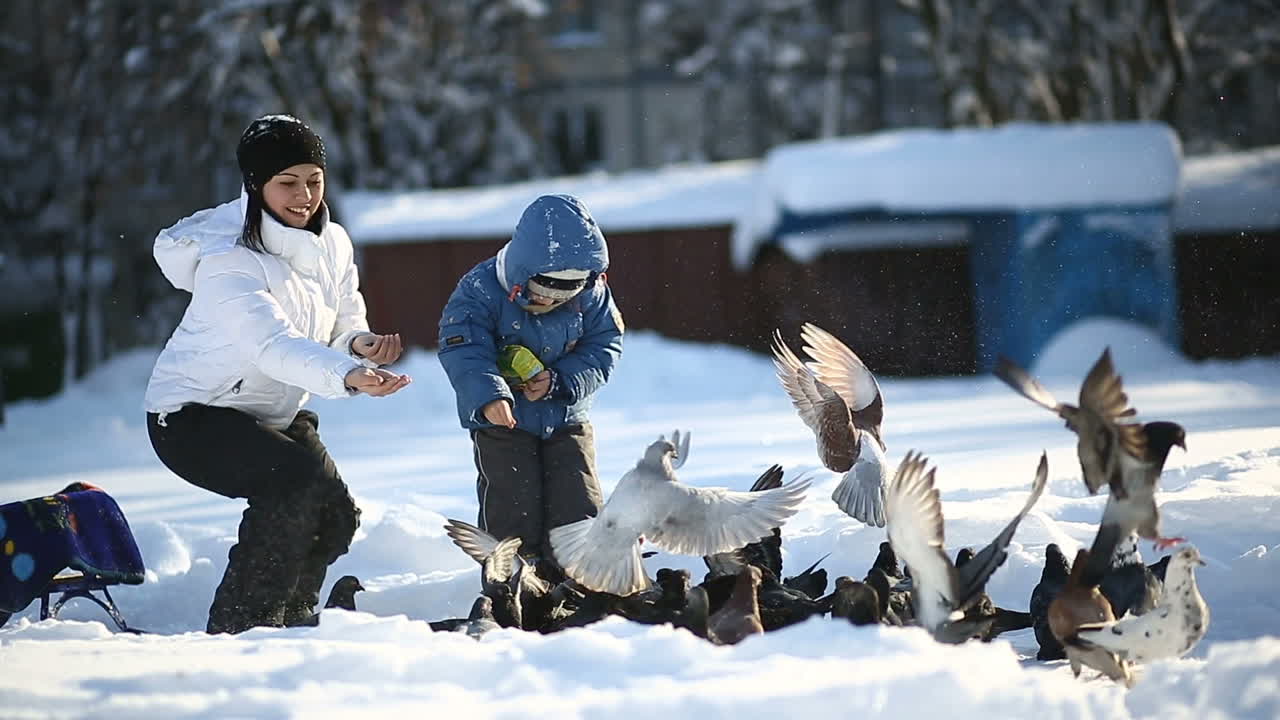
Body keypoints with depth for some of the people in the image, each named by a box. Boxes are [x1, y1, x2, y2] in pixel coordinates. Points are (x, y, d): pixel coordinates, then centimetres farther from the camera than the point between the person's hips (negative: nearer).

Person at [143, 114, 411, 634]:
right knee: (298, 478, -29)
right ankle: (239, 628, -21)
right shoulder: (229, 259, -27)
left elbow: (343, 328, 4)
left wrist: (361, 344, -22)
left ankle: (289, 621, 24)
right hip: (193, 415, -8)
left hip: (275, 415, 8)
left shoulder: (332, 244, -2)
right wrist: (348, 377, -57)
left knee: (334, 518, -3)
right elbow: (274, 346, -41)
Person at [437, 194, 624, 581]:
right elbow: (464, 352, -27)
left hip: (566, 419, 3)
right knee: (514, 513, -11)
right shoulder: (481, 291, -19)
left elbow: (604, 347, -3)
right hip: (502, 423, -3)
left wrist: (559, 381, -20)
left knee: (578, 509, -3)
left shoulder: (590, 294, -7)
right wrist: (488, 396, -46)